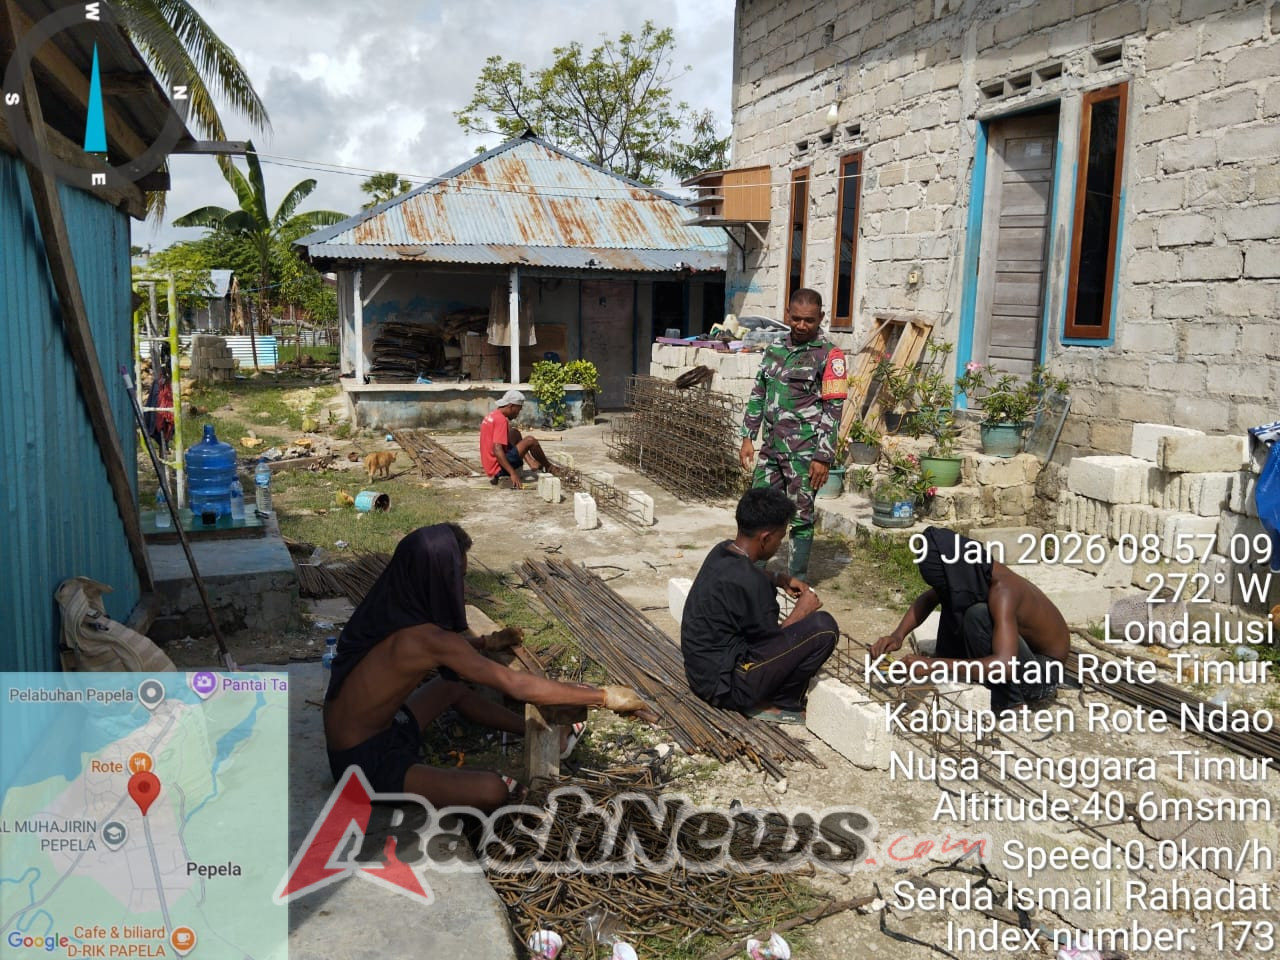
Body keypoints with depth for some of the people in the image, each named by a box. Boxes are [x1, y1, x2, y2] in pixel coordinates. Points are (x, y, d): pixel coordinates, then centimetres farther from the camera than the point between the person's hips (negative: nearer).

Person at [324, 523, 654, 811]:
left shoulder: (392, 609, -1)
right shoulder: (428, 638, -26)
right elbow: (518, 686, -24)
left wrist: (486, 642, 25)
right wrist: (605, 696, -19)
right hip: (366, 764, -10)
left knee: (452, 687, 25)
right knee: (492, 791, -26)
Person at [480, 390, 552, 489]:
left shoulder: (492, 416, 11)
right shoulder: (501, 420, -18)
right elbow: (497, 450, -28)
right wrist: (513, 473, -27)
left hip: (489, 467, 10)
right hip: (499, 468, -10)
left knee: (515, 433, 20)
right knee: (530, 441, -7)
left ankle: (531, 462, 19)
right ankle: (548, 468, 14)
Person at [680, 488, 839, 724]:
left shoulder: (721, 552, 1)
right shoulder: (750, 583, -25)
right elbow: (775, 647, -12)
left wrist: (780, 579, 14)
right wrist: (802, 610, 3)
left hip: (700, 673, 9)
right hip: (726, 686, -9)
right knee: (823, 626, -14)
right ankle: (782, 704, 3)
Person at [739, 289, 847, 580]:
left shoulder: (829, 355, -6)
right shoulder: (774, 351, 11)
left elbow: (833, 410, -9)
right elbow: (758, 396, 17)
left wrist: (823, 457, -14)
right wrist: (747, 438, 12)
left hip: (804, 451, -6)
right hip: (772, 446, 6)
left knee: (801, 516, 2)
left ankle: (797, 581, 14)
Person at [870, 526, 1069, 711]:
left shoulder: (1002, 591, -33)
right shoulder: (971, 572, -10)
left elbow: (1004, 665, -45)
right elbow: (928, 599, 6)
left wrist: (933, 664, -42)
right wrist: (898, 636, -11)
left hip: (1043, 665, -8)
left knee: (978, 614, -30)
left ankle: (1009, 699, -12)